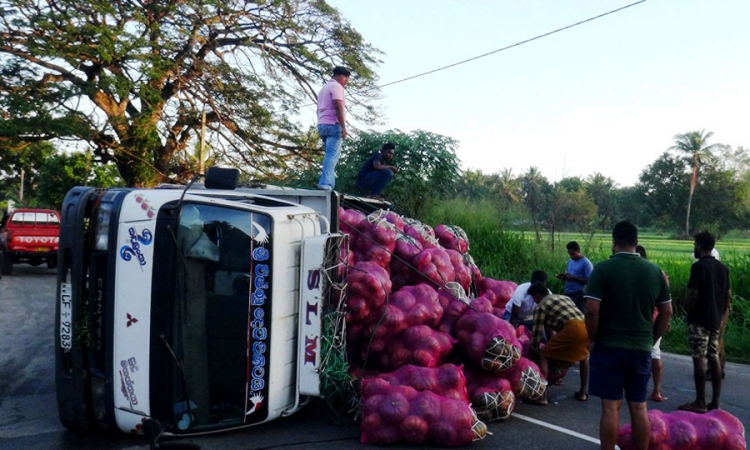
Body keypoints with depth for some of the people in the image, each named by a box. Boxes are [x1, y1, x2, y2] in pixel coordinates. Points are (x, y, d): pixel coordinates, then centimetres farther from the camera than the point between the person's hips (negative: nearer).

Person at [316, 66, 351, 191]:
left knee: (331, 155, 15)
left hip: (322, 124, 9)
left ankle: (328, 184, 11)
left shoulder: (324, 88, 27)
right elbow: (338, 107, -16)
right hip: (333, 124, -9)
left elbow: (319, 109, 27)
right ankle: (325, 183, -27)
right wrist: (343, 127, -18)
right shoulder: (336, 86, -3)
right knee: (332, 155, -16)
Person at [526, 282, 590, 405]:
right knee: (583, 357, 35)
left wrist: (533, 351, 26)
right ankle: (583, 392, 35)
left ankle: (541, 396, 0)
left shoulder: (541, 307, 13)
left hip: (573, 329, -7)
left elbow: (537, 332, 12)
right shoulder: (564, 297, 33)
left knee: (544, 356, 6)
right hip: (587, 327, 7)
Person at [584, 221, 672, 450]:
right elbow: (666, 312, 7)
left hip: (609, 346, -4)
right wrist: (651, 340, 17)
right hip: (642, 348, 4)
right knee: (639, 408, 12)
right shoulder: (655, 270, 3)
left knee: (610, 407, 1)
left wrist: (592, 338, -3)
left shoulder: (603, 268, -11)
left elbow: (592, 310, -17)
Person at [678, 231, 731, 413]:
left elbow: (691, 295, -18)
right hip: (715, 320, 8)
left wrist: (687, 311, -1)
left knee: (699, 358, -4)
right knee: (714, 358, 10)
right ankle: (715, 402, 13)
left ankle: (700, 403, 0)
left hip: (699, 320, -8)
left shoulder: (698, 266, -14)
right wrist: (720, 315, 20)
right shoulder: (723, 267, 10)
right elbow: (728, 296, 13)